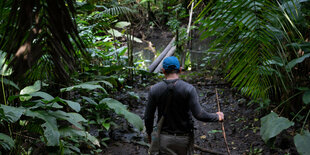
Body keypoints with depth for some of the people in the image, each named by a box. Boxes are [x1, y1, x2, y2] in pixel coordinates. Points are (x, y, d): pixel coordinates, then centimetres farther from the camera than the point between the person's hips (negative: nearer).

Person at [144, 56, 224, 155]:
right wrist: (217, 117, -1)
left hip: (164, 138, 1)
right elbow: (198, 114, -19)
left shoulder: (154, 90, -7)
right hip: (184, 138, 0)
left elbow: (148, 117, -3)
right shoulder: (188, 89, -14)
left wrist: (149, 133, 15)